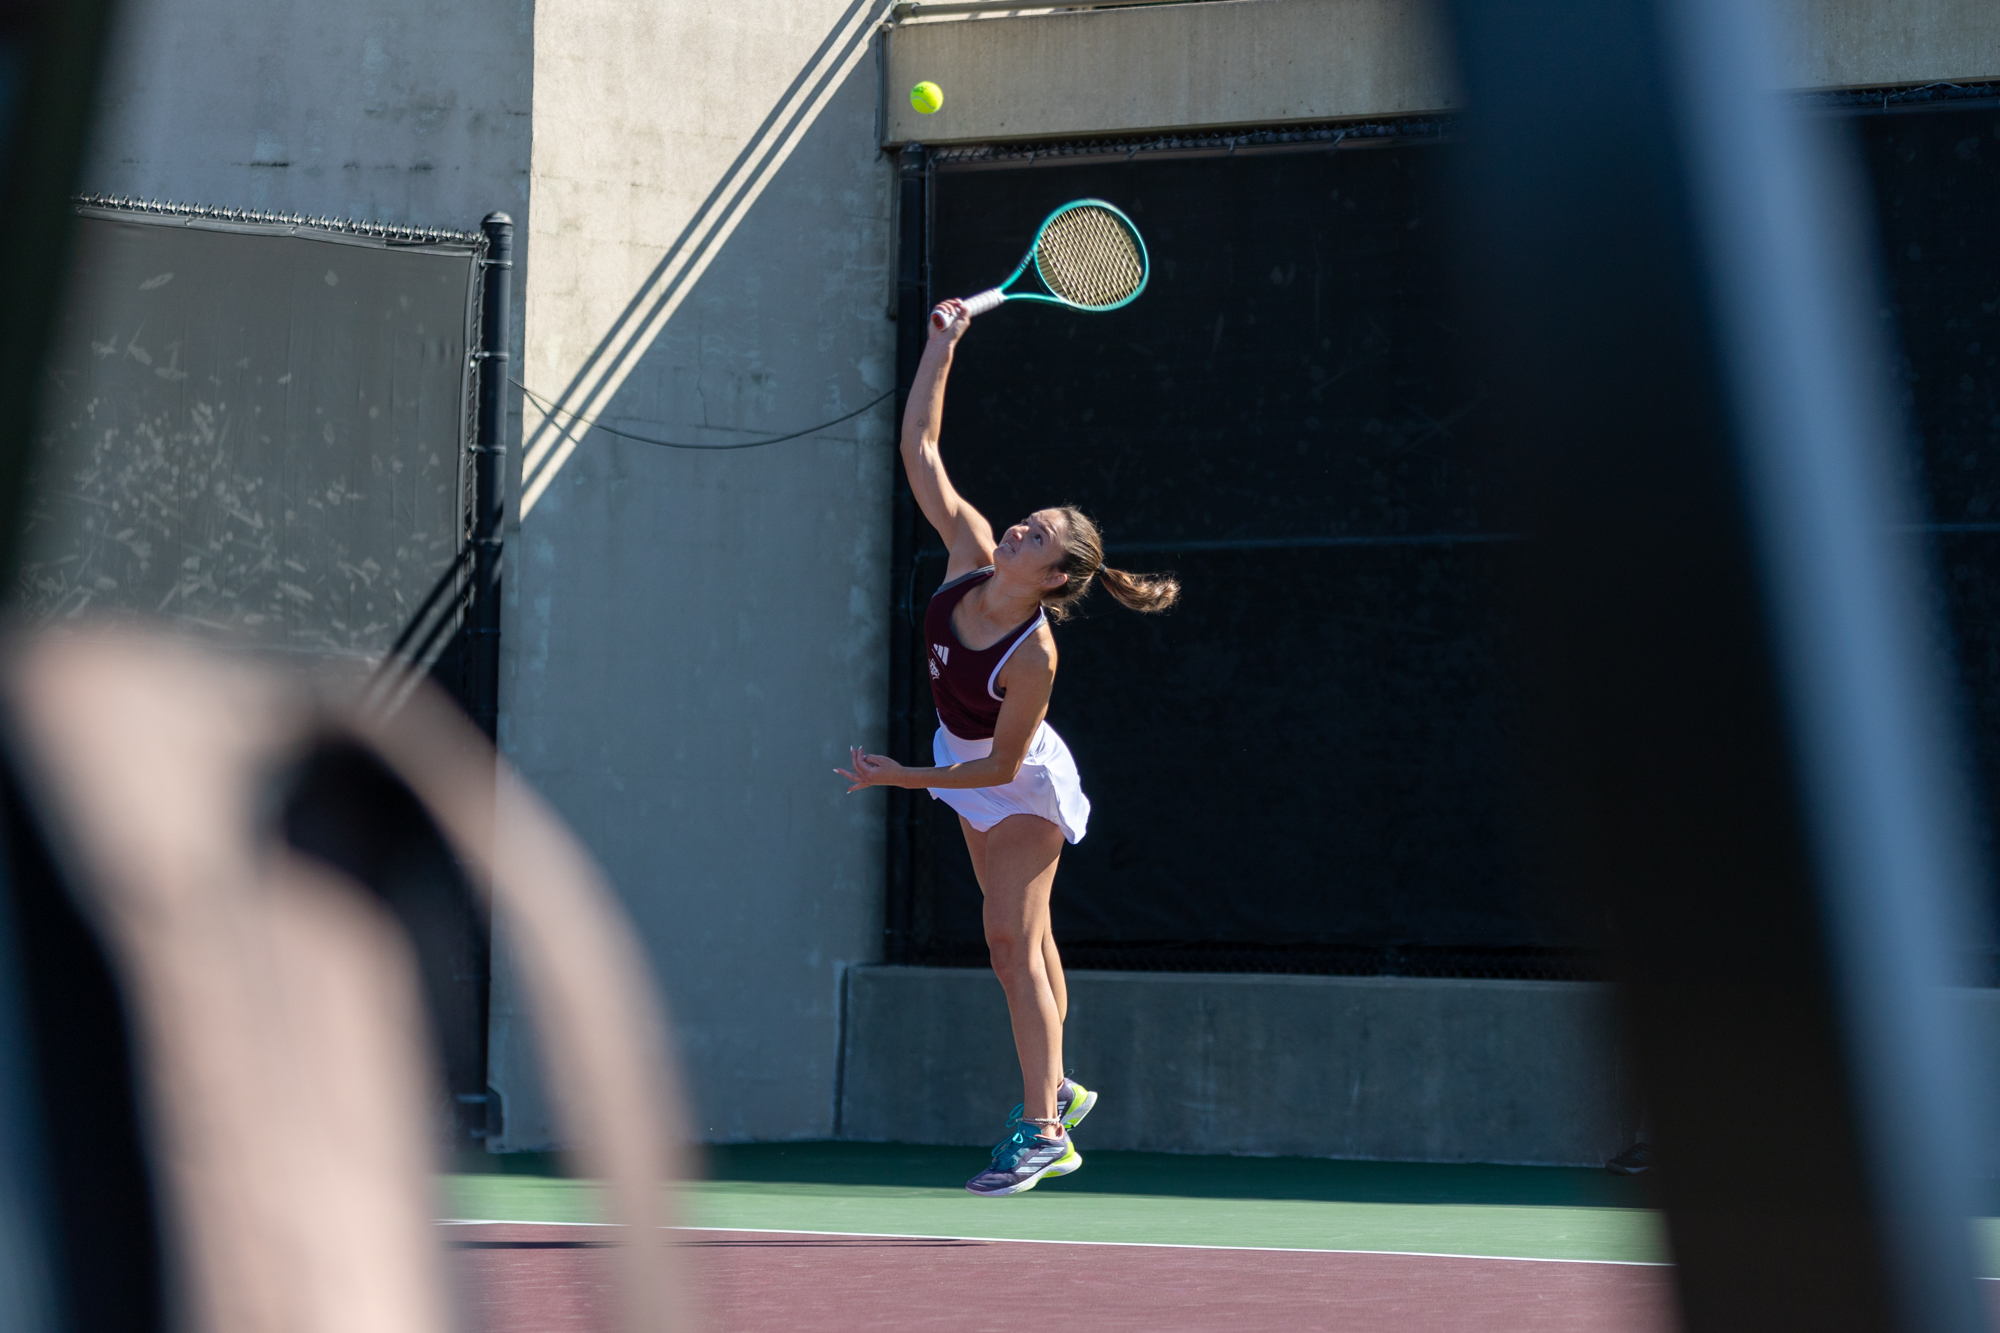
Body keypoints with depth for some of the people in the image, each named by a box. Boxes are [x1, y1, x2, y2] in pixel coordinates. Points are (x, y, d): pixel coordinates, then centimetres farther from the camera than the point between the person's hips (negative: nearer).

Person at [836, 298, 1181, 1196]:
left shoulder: (1034, 656, -36)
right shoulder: (971, 555, -20)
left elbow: (1000, 766, -28)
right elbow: (919, 449, -17)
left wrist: (903, 778, -24)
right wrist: (944, 344, -24)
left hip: (1021, 781, -8)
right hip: (967, 759, 8)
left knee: (1011, 938, -12)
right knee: (1022, 936, 16)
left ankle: (1041, 1130, -11)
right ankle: (1054, 1091, 28)